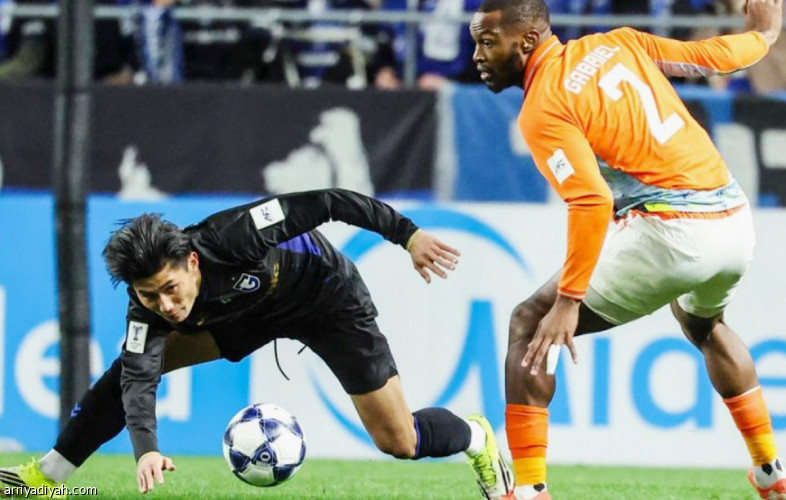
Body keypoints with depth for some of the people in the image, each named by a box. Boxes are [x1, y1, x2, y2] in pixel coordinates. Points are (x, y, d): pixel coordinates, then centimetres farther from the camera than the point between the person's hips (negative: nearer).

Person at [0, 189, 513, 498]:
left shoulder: (230, 236, -41)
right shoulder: (148, 309, -28)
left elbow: (329, 203, -34)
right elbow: (139, 379, -38)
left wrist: (408, 234, -33)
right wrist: (145, 449, -57)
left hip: (328, 297, -4)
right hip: (249, 312, 4)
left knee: (399, 442, -4)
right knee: (132, 365, -10)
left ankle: (475, 436, 28)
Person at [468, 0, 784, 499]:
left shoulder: (543, 110, -8)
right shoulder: (618, 43, 11)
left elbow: (592, 202, -20)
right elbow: (718, 55, 18)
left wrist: (568, 300, -20)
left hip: (670, 232, -8)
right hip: (736, 220, 8)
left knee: (530, 324, 3)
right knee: (703, 322, 40)